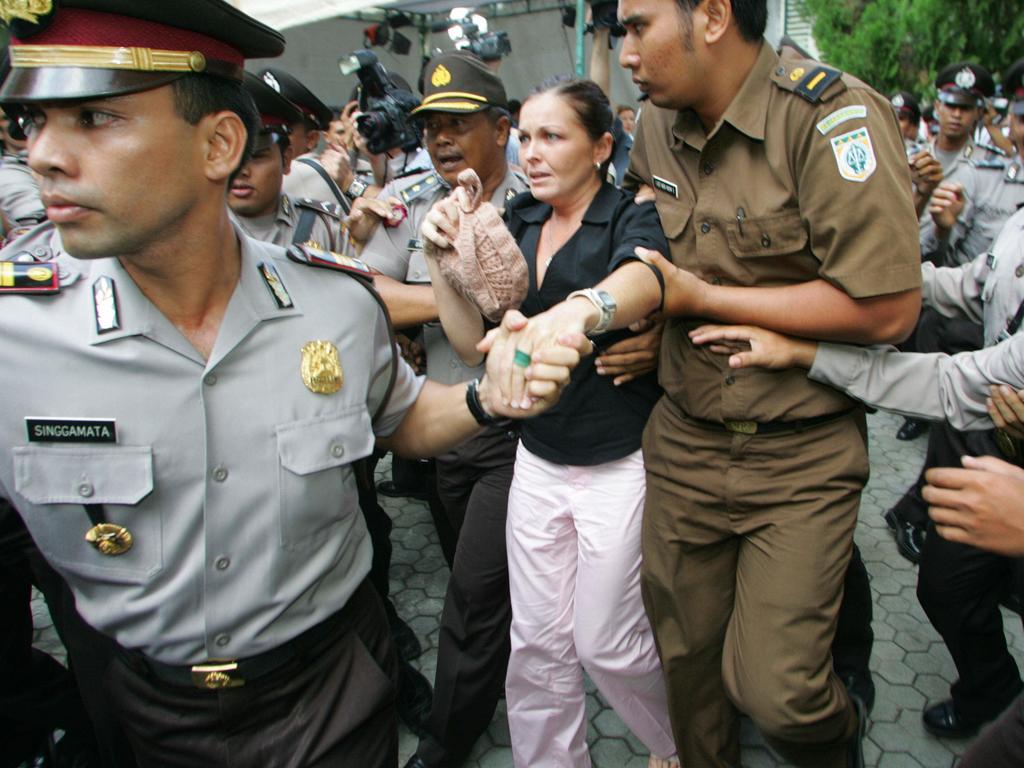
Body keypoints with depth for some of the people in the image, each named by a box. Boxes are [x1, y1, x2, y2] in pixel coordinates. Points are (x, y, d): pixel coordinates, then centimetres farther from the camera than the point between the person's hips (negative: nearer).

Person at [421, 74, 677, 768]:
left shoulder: (631, 216, -10)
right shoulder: (518, 221, 6)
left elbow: (644, 276, -36)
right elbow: (472, 339, 2)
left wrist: (578, 310, -57)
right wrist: (443, 259, -13)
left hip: (621, 464, -4)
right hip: (537, 461, 5)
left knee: (605, 643, 9)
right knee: (537, 642, 11)